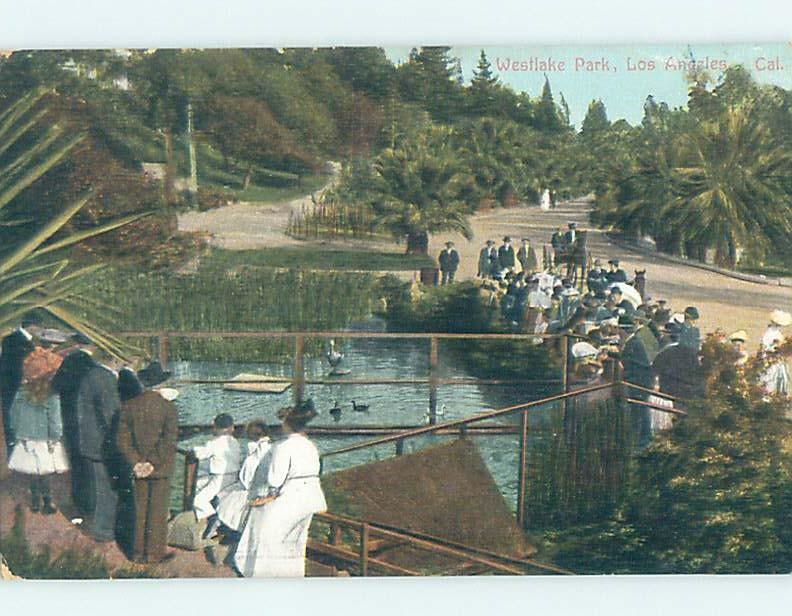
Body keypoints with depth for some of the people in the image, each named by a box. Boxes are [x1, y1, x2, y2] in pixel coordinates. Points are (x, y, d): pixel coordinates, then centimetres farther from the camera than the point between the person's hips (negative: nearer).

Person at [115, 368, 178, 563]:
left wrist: (136, 463, -7)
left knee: (140, 510, 14)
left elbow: (122, 440, -8)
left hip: (139, 468, 2)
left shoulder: (128, 408, -6)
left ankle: (138, 552, 22)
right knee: (158, 510, 9)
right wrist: (154, 463, -13)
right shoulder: (167, 407, -11)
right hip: (161, 467, -2)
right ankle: (155, 553, 16)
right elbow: (170, 440, -17)